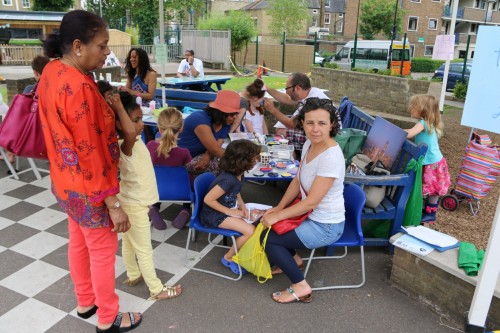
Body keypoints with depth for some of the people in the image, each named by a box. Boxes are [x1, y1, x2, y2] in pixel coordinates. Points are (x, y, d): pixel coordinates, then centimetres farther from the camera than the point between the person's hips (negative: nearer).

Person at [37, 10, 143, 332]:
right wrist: (114, 203, -22)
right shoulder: (79, 87, -29)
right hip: (88, 188, -9)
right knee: (103, 251, 9)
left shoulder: (52, 71, 0)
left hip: (66, 180, 9)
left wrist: (106, 106, 5)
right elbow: (91, 153, -28)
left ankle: (85, 302, 46)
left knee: (79, 242, 24)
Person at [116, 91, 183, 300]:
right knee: (144, 250, 6)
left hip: (134, 202, 9)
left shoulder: (135, 140, -3)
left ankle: (133, 275, 44)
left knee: (129, 243, 25)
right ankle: (157, 289, 21)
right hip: (134, 206, -9)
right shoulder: (125, 146, -31)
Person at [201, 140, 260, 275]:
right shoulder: (228, 180, -31)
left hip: (229, 208, 9)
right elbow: (208, 199, -27)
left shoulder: (237, 173, -4)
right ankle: (228, 258, 1)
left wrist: (241, 204, -1)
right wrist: (230, 212, -20)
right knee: (250, 230, -21)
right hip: (214, 214, -9)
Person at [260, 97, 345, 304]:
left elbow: (311, 202, -27)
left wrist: (277, 216, -18)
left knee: (268, 238, -7)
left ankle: (301, 287, 6)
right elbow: (297, 181, 7)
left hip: (326, 226, -8)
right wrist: (279, 208, 2)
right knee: (264, 223, 12)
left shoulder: (331, 157, -30)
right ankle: (293, 259, 30)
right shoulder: (309, 144, -4)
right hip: (311, 215, 8)